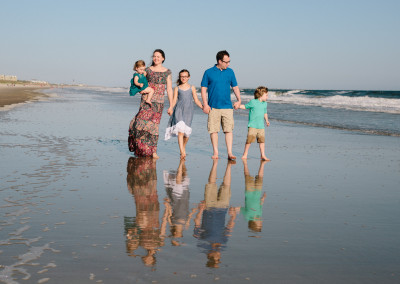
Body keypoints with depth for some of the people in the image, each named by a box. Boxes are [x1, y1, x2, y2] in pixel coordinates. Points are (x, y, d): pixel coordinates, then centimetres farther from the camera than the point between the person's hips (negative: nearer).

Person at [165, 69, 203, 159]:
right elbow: (174, 100, 5)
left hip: (188, 110, 1)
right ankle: (182, 152, -24)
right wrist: (171, 107, -13)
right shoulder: (177, 88, 13)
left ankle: (183, 147, 25)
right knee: (180, 130, -17)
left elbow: (196, 100, 13)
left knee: (187, 131, -3)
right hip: (179, 109, -1)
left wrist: (203, 107, -1)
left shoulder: (192, 88, 15)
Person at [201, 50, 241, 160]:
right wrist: (205, 104, -5)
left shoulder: (230, 72, 10)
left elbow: (235, 87, 17)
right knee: (213, 130, 1)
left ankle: (230, 153, -4)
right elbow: (203, 89, 2)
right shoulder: (209, 72, 2)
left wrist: (239, 100, 4)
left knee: (229, 130, -5)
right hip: (213, 107, -2)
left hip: (227, 106, 2)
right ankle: (215, 152, 11)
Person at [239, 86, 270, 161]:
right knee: (249, 140, -6)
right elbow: (245, 106, 7)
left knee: (262, 140, 0)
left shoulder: (264, 104, 13)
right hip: (252, 126, -5)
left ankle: (263, 155, 8)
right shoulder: (253, 102, -3)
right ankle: (245, 154, 7)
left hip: (261, 126, 5)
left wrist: (267, 120, 12)